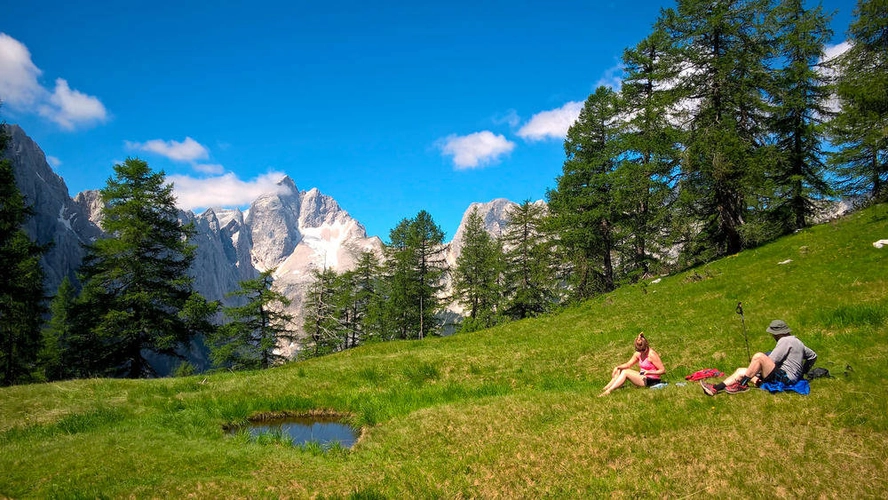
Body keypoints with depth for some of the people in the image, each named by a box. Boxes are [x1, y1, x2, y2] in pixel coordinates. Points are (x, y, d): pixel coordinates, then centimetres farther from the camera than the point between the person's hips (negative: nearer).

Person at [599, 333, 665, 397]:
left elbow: (663, 370, -16)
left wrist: (649, 372, -28)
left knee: (625, 372, -20)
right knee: (619, 371, -2)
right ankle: (604, 389, -12)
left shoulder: (652, 355, -17)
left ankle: (609, 390, -24)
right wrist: (617, 367, -9)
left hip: (651, 381, -8)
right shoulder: (638, 354, 4)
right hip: (643, 377, 8)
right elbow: (628, 364, 9)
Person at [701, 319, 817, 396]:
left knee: (759, 356, -28)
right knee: (741, 371, 1)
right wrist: (803, 372, 34)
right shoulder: (796, 341, 21)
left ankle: (742, 384, -19)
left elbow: (771, 361, -14)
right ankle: (716, 388, -15)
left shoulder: (785, 341, -10)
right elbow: (813, 356, 31)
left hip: (785, 378, -10)